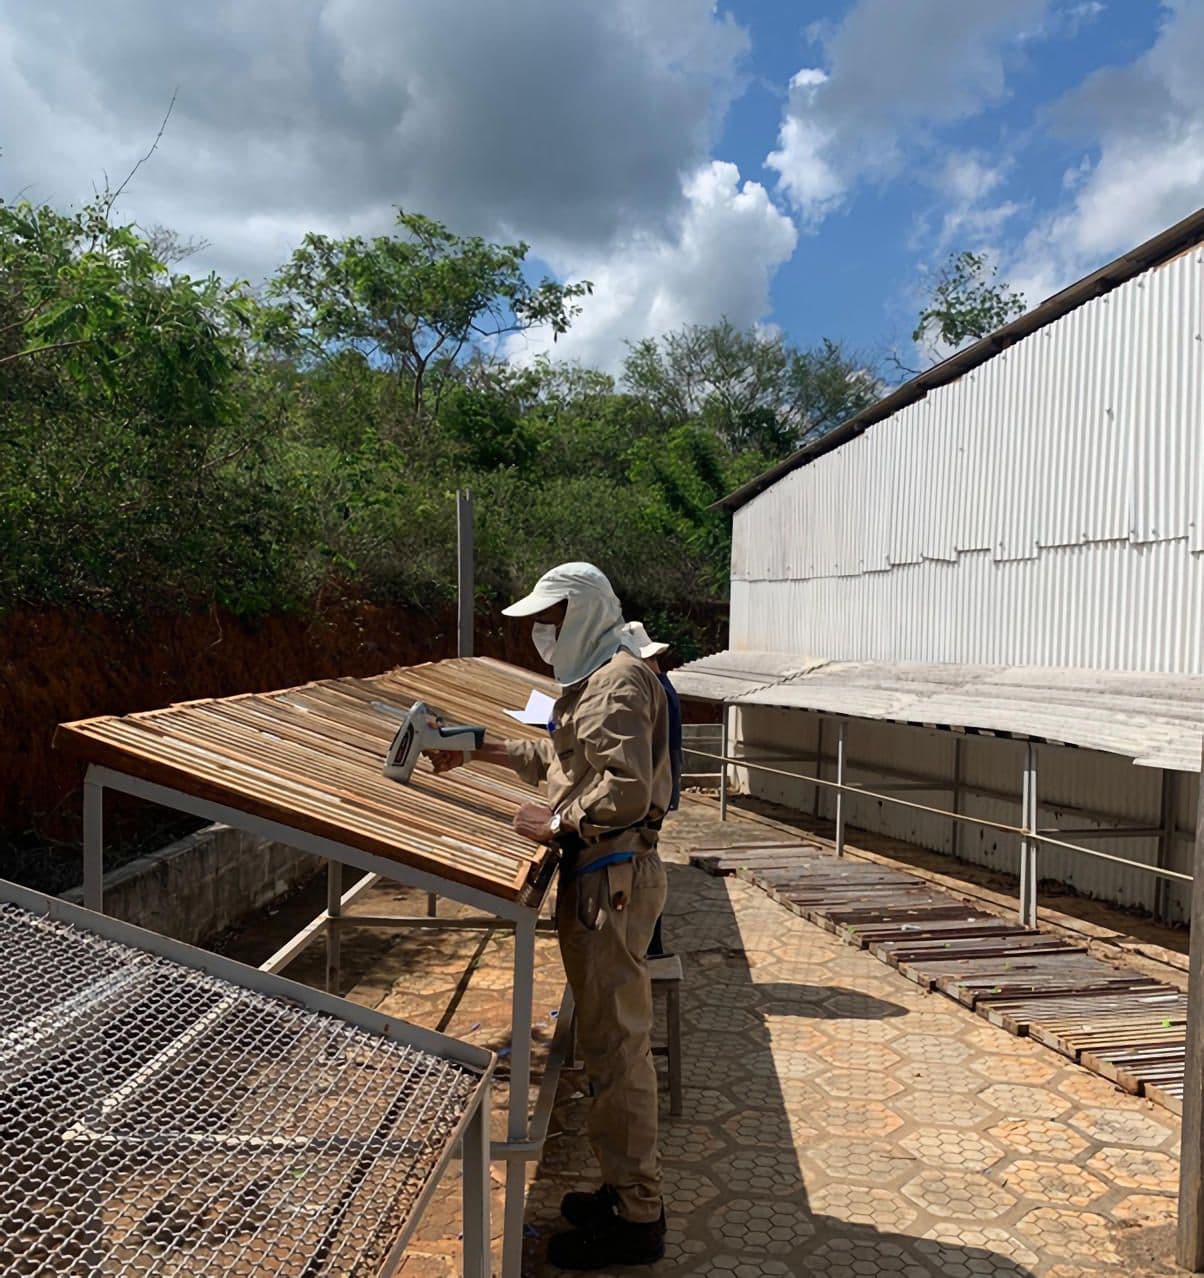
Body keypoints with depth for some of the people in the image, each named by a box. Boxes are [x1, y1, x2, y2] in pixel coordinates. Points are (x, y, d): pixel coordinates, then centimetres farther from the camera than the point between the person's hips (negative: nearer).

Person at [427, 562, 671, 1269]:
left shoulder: (620, 681, -17)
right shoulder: (595, 678, 17)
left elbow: (626, 792, -25)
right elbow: (560, 757, 27)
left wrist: (556, 822, -14)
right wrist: (483, 750, 24)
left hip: (613, 878, -11)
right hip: (598, 875, 11)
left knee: (616, 1044, -2)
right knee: (614, 1037, 17)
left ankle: (636, 1218, 11)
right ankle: (629, 1189, 30)